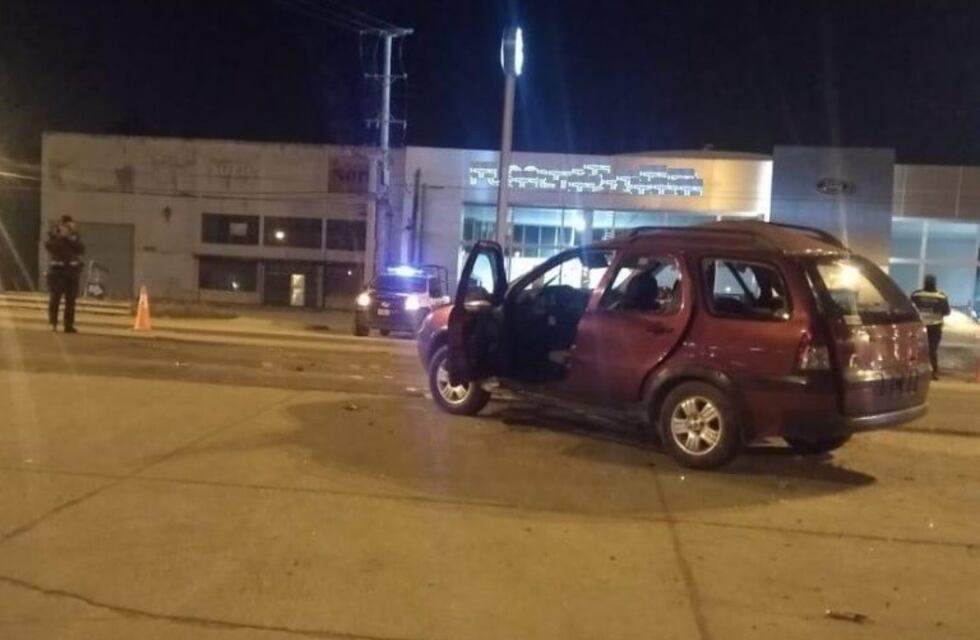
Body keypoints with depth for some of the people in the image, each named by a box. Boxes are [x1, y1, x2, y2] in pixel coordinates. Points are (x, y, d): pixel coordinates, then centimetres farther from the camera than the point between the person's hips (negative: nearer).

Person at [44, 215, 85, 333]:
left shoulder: (74, 236, 11)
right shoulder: (53, 235, 2)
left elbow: (81, 250, -1)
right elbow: (49, 246, -18)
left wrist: (73, 239, -11)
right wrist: (62, 236, -16)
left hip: (72, 270, 3)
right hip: (57, 270, -3)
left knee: (71, 299, 2)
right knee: (55, 297, -7)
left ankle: (69, 325, 5)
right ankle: (53, 323, 4)